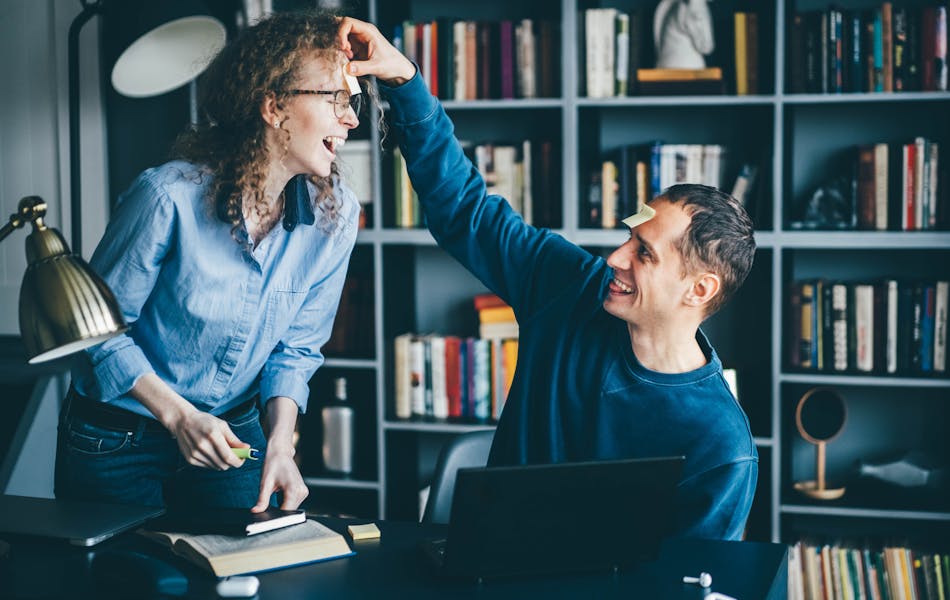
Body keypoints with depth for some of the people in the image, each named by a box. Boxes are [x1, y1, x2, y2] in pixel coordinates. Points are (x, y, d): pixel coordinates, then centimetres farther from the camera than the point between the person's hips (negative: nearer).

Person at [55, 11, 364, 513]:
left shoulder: (336, 214, -11)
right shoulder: (170, 196, -24)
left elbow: (296, 348, -1)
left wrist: (280, 444, -14)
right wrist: (180, 417, -20)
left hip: (231, 436, 4)